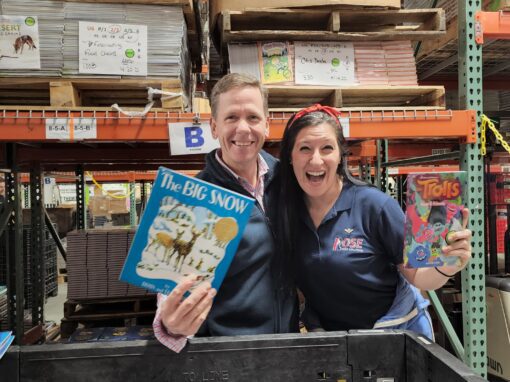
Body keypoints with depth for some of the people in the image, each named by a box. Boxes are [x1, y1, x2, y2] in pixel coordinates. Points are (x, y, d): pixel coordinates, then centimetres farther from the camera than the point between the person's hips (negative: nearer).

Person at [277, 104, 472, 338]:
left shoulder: (373, 205, -20)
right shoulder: (286, 211, -11)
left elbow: (416, 275, -15)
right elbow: (295, 283, 3)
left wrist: (445, 267, -31)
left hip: (396, 332, -2)